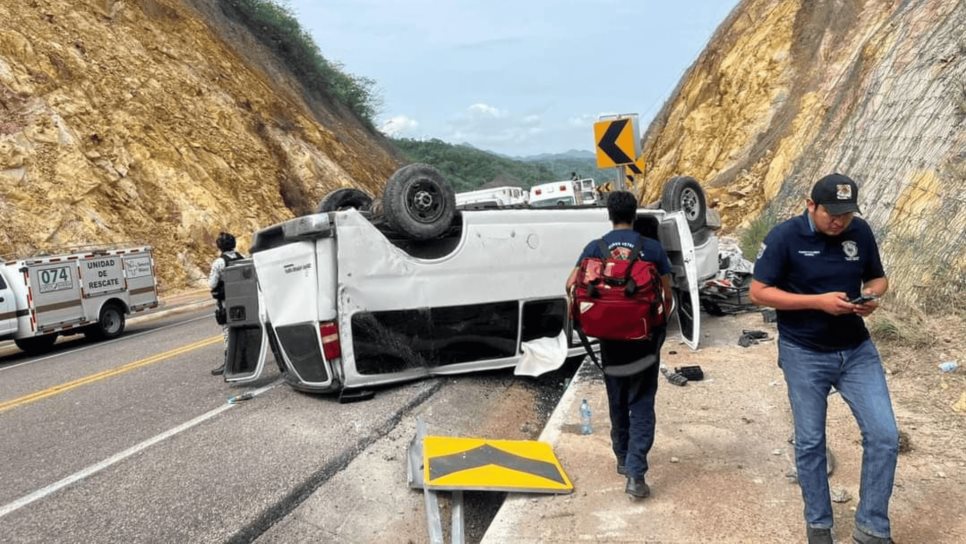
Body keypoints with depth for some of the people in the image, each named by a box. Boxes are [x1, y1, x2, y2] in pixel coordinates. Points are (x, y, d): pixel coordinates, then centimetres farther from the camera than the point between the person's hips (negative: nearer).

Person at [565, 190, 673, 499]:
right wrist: (660, 323, 14)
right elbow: (667, 295, -3)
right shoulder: (653, 248, -3)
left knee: (617, 403, 18)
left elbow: (571, 285, -8)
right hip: (645, 338, -1)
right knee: (642, 405, 4)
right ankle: (635, 472, -6)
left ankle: (623, 459, 32)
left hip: (611, 338, 1)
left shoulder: (595, 248, -2)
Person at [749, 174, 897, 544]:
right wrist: (818, 301, -24)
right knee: (810, 442, 8)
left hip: (857, 350, 4)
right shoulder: (784, 237, -15)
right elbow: (758, 292, -15)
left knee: (884, 437, -1)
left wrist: (872, 296, -14)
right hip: (804, 355, -3)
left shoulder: (860, 232, -2)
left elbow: (878, 278, 11)